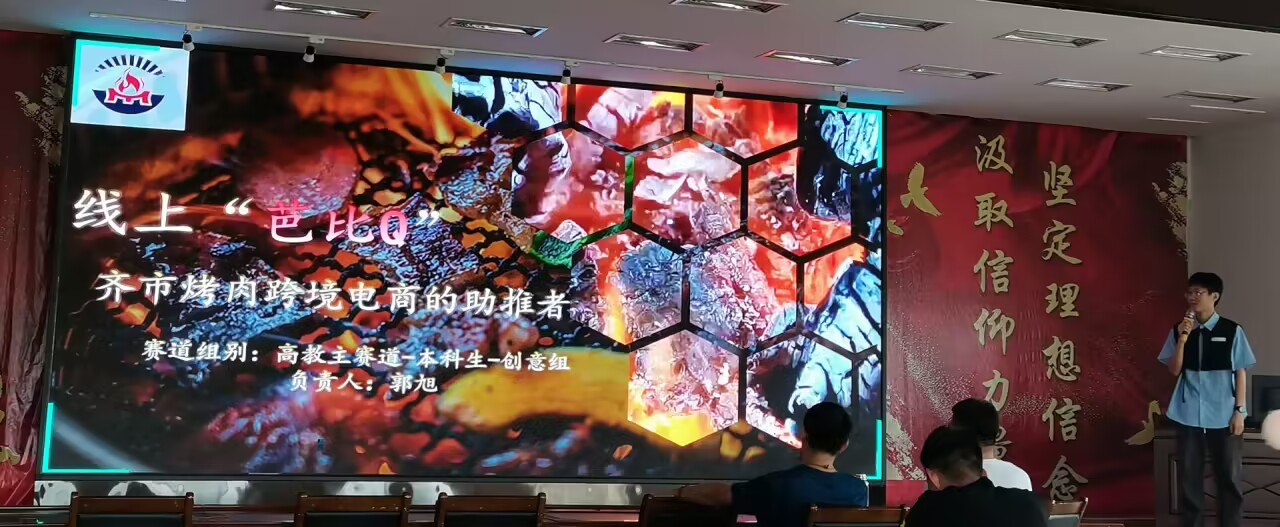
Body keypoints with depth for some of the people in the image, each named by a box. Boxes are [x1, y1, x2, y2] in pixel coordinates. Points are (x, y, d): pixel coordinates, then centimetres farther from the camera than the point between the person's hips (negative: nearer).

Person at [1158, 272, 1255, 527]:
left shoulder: (1232, 331, -2)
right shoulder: (1179, 330, 3)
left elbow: (1240, 373, 1)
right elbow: (1174, 370, -1)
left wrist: (1239, 411, -3)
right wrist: (1182, 339, -14)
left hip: (1223, 416, -2)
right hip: (1189, 415, 2)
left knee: (1229, 476, 6)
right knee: (1189, 475, 7)